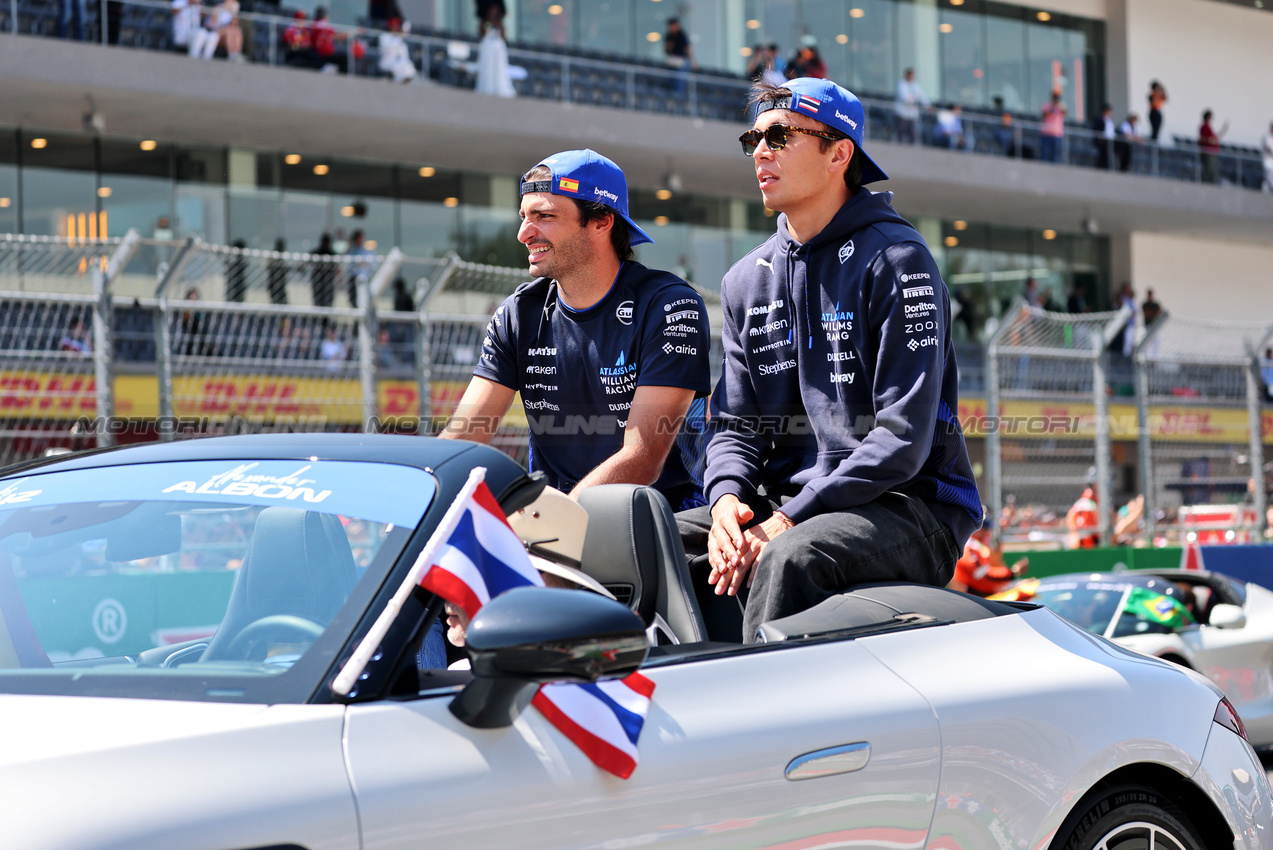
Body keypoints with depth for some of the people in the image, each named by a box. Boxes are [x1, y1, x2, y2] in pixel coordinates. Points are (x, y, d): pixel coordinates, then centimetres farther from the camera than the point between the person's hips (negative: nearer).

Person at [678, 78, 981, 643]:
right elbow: (737, 423, 13)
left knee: (790, 559, -36)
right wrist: (727, 499, -11)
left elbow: (904, 437, -14)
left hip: (908, 509, -7)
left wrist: (786, 521, -21)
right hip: (783, 504, 7)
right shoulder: (747, 280, 16)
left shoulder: (895, 258, -7)